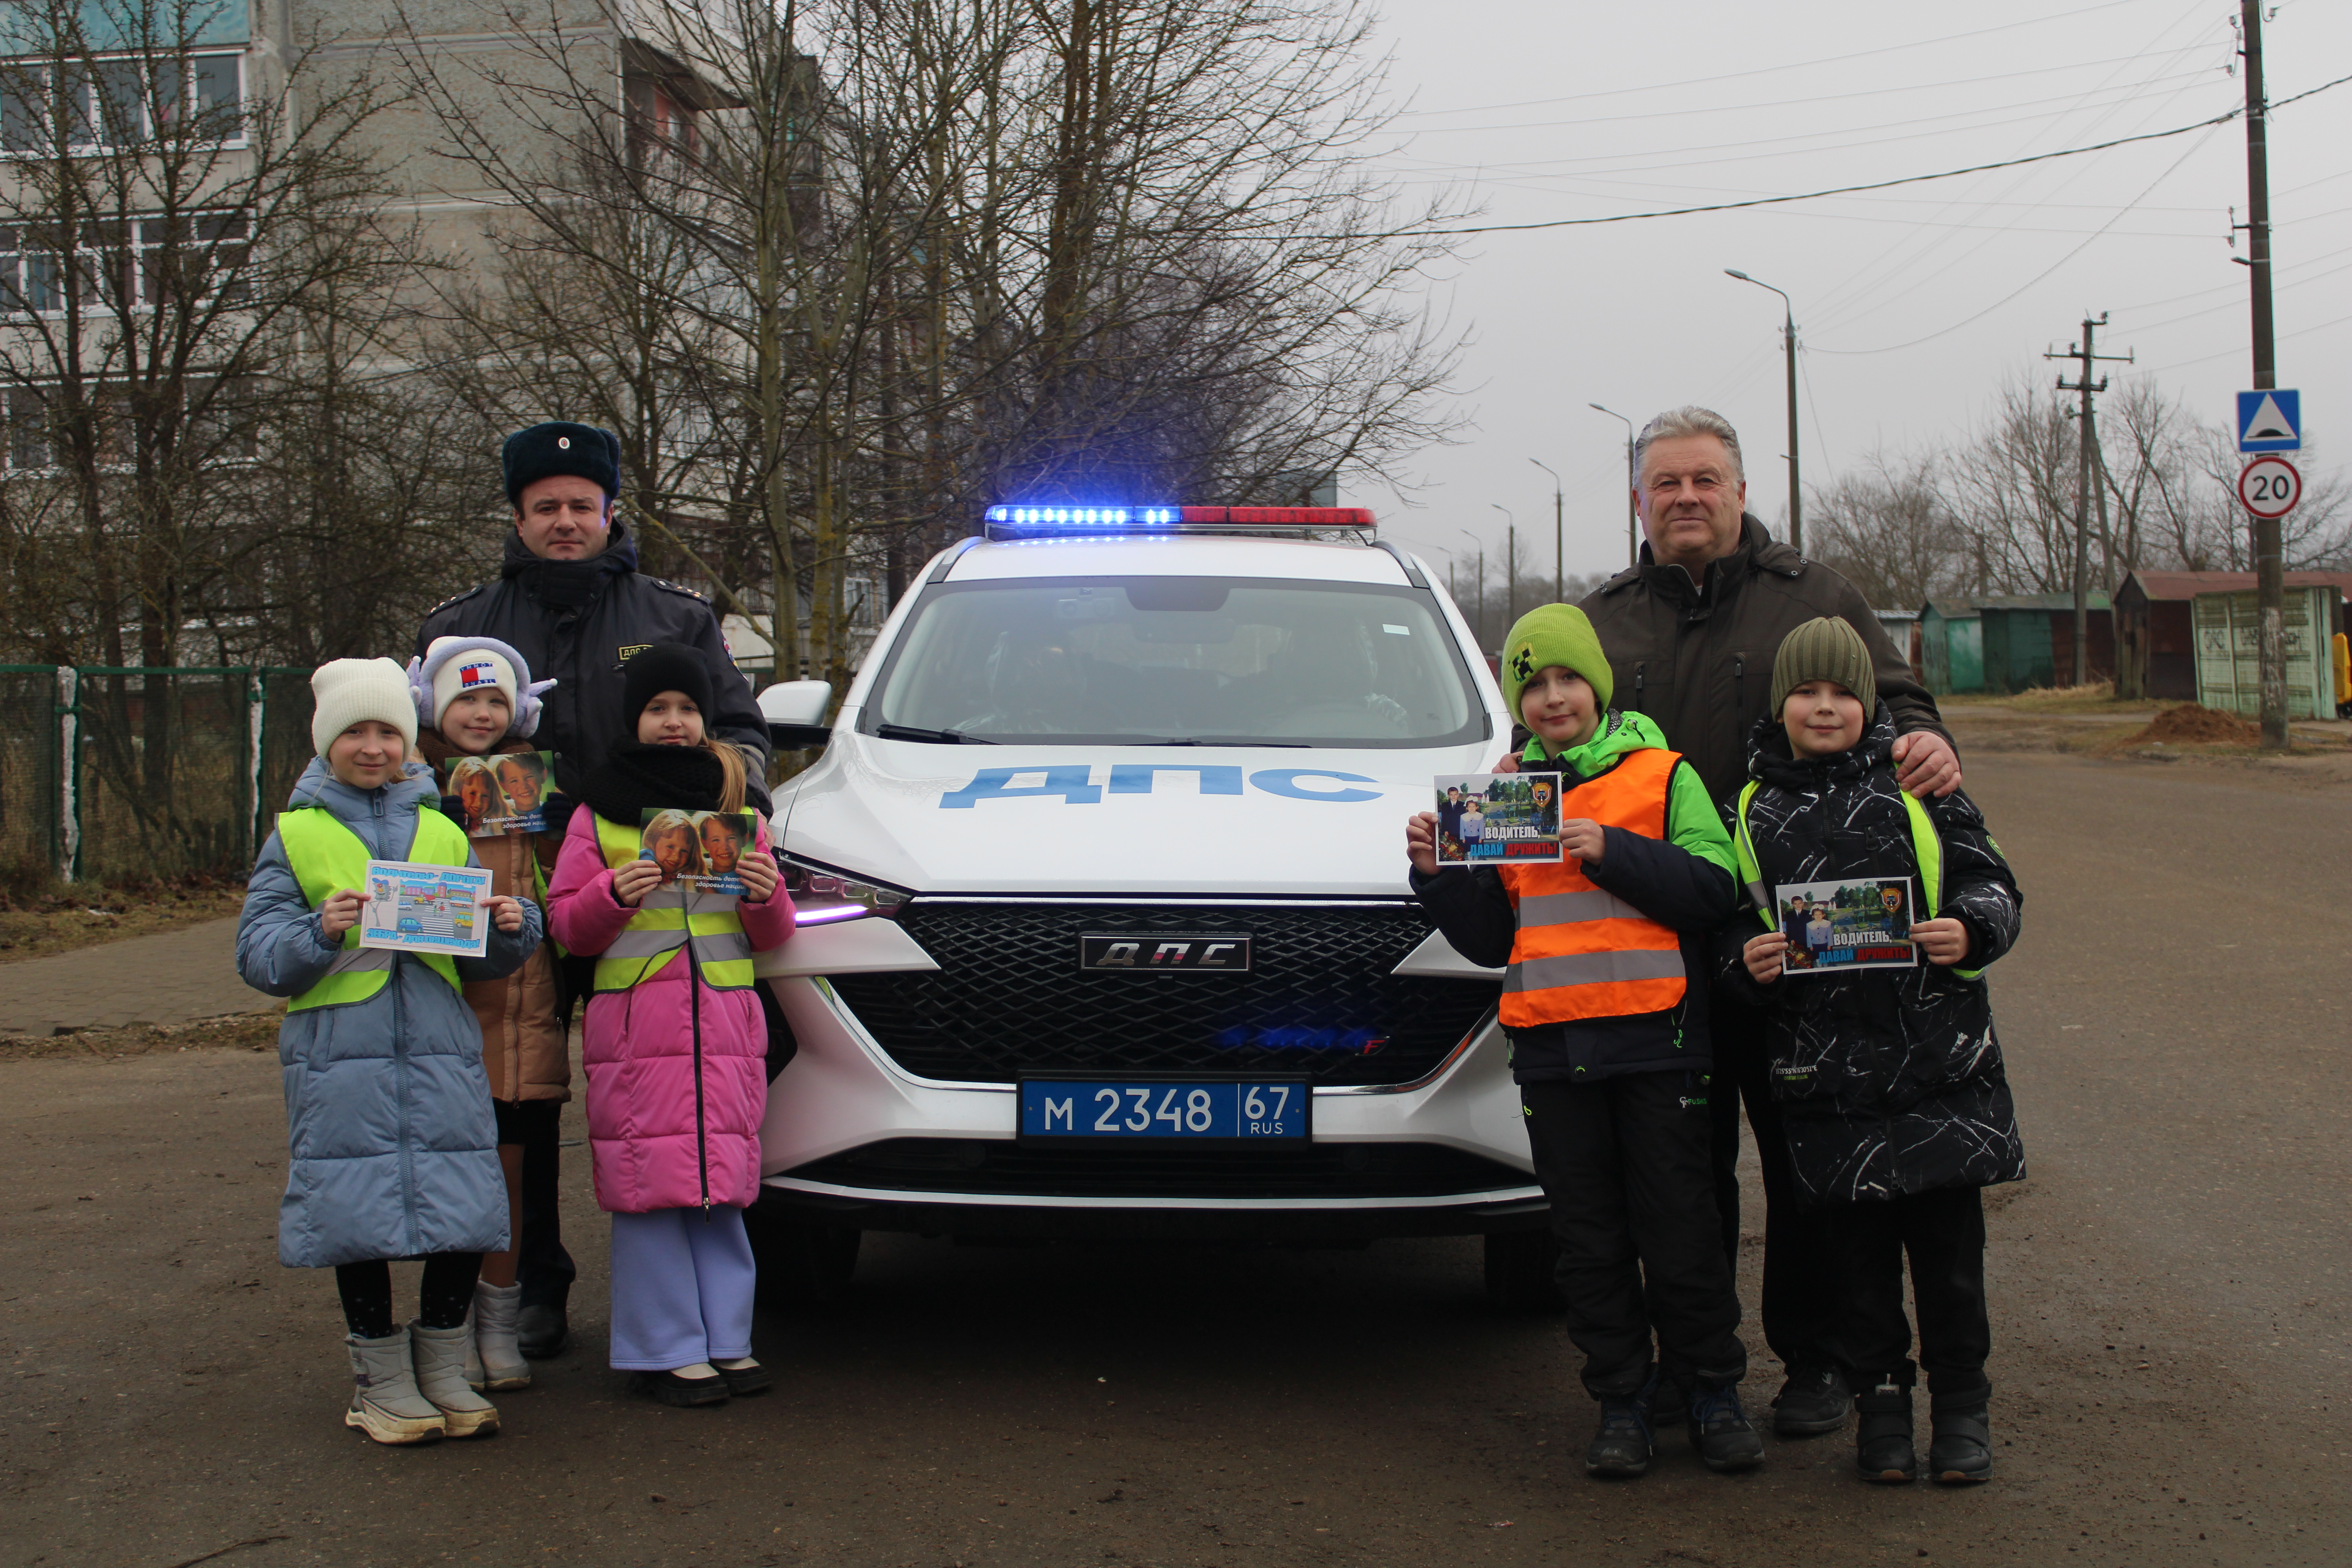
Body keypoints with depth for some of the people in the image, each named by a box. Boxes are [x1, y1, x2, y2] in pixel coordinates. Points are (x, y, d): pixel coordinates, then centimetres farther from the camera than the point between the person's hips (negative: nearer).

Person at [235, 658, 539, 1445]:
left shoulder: (443, 834, 16)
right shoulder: (296, 836, 8)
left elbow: (482, 958, 16)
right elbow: (257, 956, 2)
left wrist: (511, 929, -5)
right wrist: (320, 932, -16)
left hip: (441, 1052, 2)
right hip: (339, 1051, -2)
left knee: (462, 1208, -1)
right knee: (359, 1211, 1)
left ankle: (443, 1370, 18)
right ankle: (381, 1379, 17)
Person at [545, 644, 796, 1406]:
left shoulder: (737, 809, 16)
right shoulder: (597, 814, 9)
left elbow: (771, 935, 15)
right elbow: (567, 923, 5)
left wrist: (766, 897, -7)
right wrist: (615, 894, -14)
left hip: (725, 1021, 2)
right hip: (635, 1022, -2)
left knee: (722, 1187, 3)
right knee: (651, 1189, -5)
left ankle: (726, 1339, 12)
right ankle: (670, 1350, 1)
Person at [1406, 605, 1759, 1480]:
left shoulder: (1662, 776, 3)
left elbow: (1714, 891, -7)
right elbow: (1490, 937, 14)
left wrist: (1611, 850, -16)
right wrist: (1438, 876, -3)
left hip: (1654, 1043, -3)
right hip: (1551, 1050, 3)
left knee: (1679, 1234, 3)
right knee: (1590, 1242, 8)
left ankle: (1714, 1393, 17)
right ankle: (1621, 1403, 18)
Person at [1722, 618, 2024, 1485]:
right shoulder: (1754, 810, 7)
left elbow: (1991, 884, 5)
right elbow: (1730, 919, 13)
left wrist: (1967, 933, -15)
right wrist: (1747, 959, -9)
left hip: (1938, 1053, -1)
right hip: (1825, 1069, 1)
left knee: (1948, 1234, 4)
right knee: (1858, 1243, 7)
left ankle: (1961, 1399, 18)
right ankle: (1880, 1396, 21)